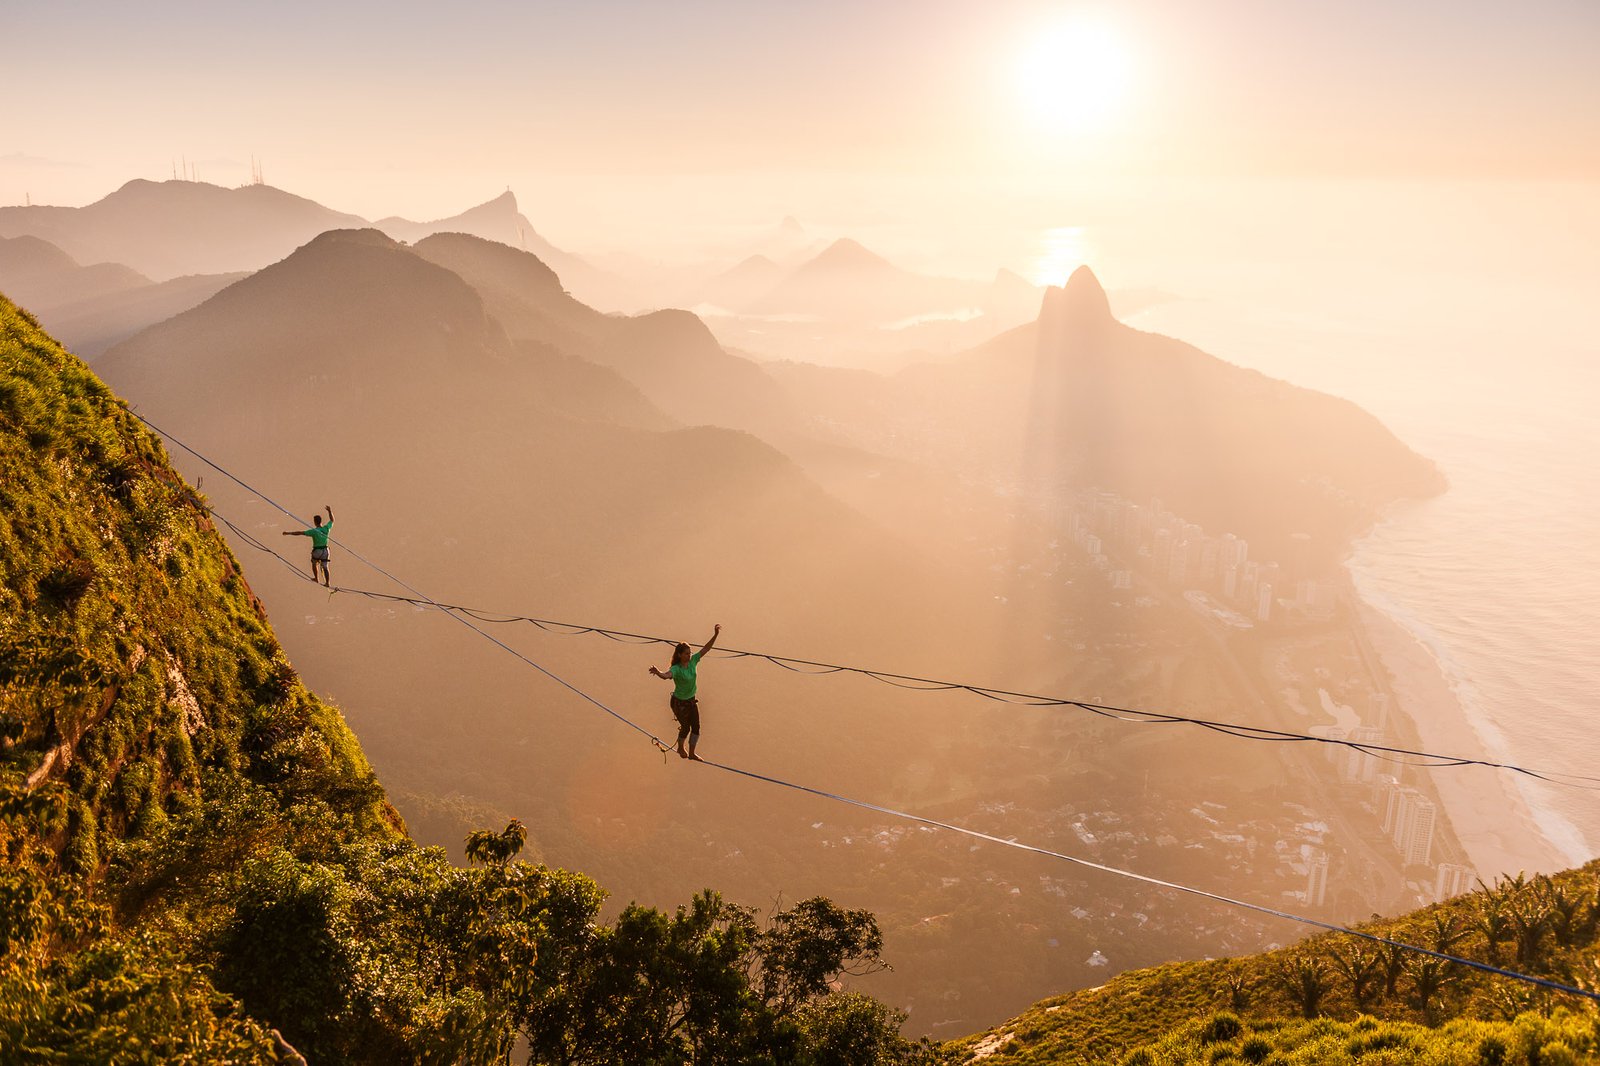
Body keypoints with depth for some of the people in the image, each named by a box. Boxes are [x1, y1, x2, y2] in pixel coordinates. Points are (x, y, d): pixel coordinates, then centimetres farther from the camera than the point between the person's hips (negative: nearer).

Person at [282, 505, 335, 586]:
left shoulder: (314, 531, -21)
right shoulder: (326, 528, -9)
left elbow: (300, 533, -21)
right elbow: (332, 520, 10)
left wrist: (288, 533, -17)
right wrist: (330, 511, 21)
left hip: (316, 551, -3)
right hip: (325, 550, 3)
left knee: (314, 563, 26)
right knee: (325, 567, 8)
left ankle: (316, 579, 38)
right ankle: (327, 582, 2)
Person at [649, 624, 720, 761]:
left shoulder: (693, 662, -10)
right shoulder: (676, 669, -28)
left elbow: (705, 649, -5)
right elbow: (666, 675, -50)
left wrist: (715, 635, -13)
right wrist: (657, 672, -73)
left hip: (692, 700, 6)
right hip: (679, 702, -6)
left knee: (696, 727, 9)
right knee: (685, 727, 8)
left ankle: (692, 753, 29)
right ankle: (680, 748, 39)